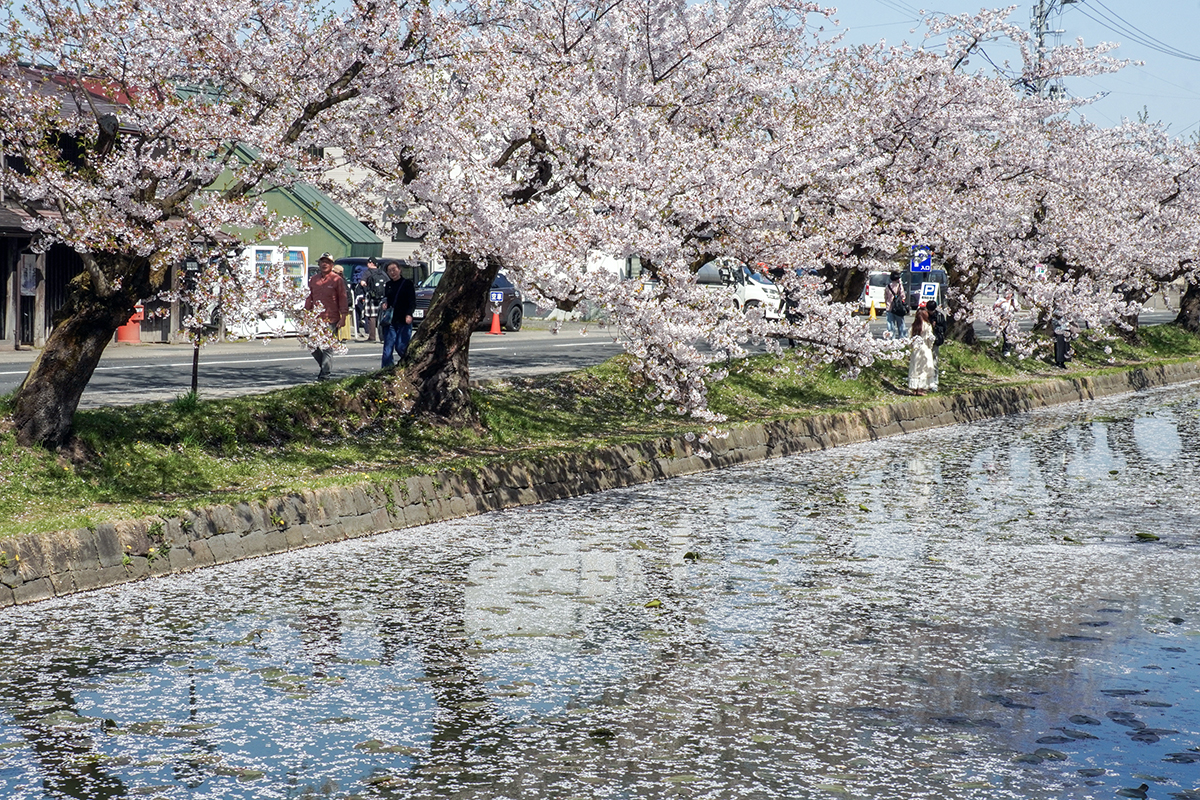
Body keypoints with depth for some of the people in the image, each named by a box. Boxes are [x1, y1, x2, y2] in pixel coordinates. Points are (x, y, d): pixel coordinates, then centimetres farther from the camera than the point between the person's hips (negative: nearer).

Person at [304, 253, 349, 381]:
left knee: (327, 347, -5)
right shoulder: (313, 280, 13)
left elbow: (342, 299, -1)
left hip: (331, 320, -5)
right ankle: (325, 366, 26)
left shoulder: (337, 280, 0)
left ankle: (325, 373, 0)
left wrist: (343, 316, -7)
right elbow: (309, 298, 18)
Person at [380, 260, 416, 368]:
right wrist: (384, 304, 5)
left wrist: (409, 314, -19)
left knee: (401, 347, -6)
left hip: (404, 321, -4)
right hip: (390, 321, 4)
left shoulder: (407, 284, 0)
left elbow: (413, 302, -3)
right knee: (387, 348, -3)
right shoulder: (388, 285, 15)